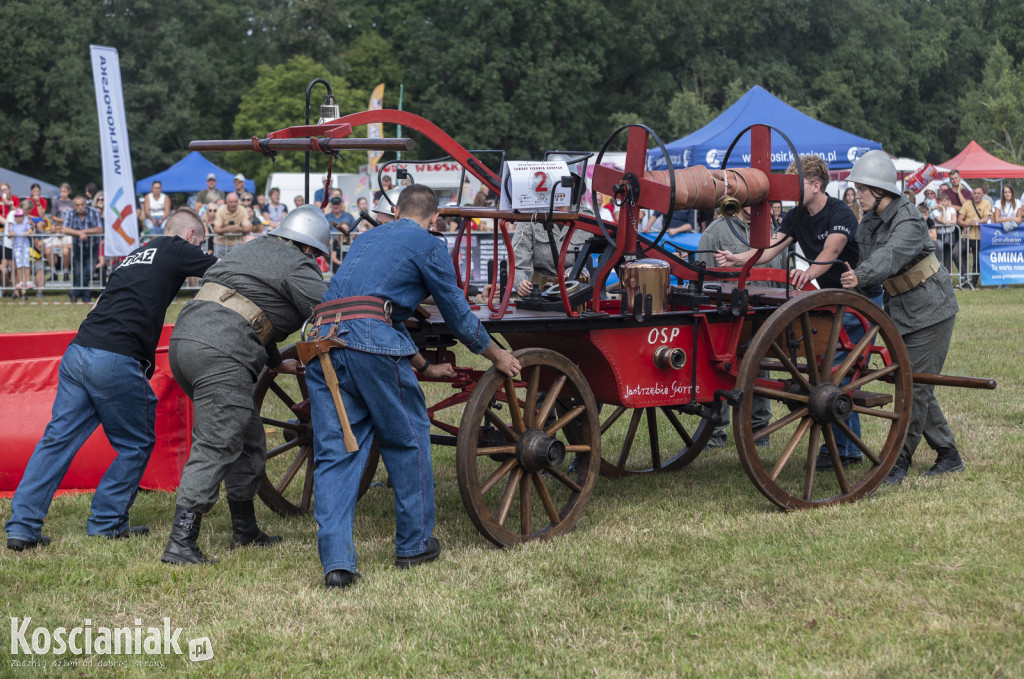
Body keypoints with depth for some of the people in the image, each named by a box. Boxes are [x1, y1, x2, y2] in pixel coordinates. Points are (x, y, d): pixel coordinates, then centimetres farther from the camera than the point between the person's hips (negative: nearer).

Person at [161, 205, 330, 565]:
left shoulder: (251, 249, 29)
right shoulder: (297, 266, 2)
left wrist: (278, 363, 46)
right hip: (220, 352, -9)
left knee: (248, 440, 19)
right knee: (215, 447, -12)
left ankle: (245, 529, 27)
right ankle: (181, 543, -20)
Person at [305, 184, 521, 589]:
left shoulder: (367, 238, 32)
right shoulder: (429, 246, 11)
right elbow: (458, 313, 15)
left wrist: (424, 367, 47)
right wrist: (496, 356, 31)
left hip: (322, 340, 6)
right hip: (373, 347, -6)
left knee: (334, 454, 5)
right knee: (408, 440, 12)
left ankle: (336, 562, -4)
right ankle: (414, 545, 21)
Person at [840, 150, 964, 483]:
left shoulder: (908, 220, -23)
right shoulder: (868, 223, 3)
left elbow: (891, 255, -41)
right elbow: (867, 261, 4)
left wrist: (861, 276, -57)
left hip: (930, 310, -8)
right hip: (900, 311, 9)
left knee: (915, 385, -9)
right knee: (916, 386, 11)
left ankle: (899, 462, -6)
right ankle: (949, 455, 21)